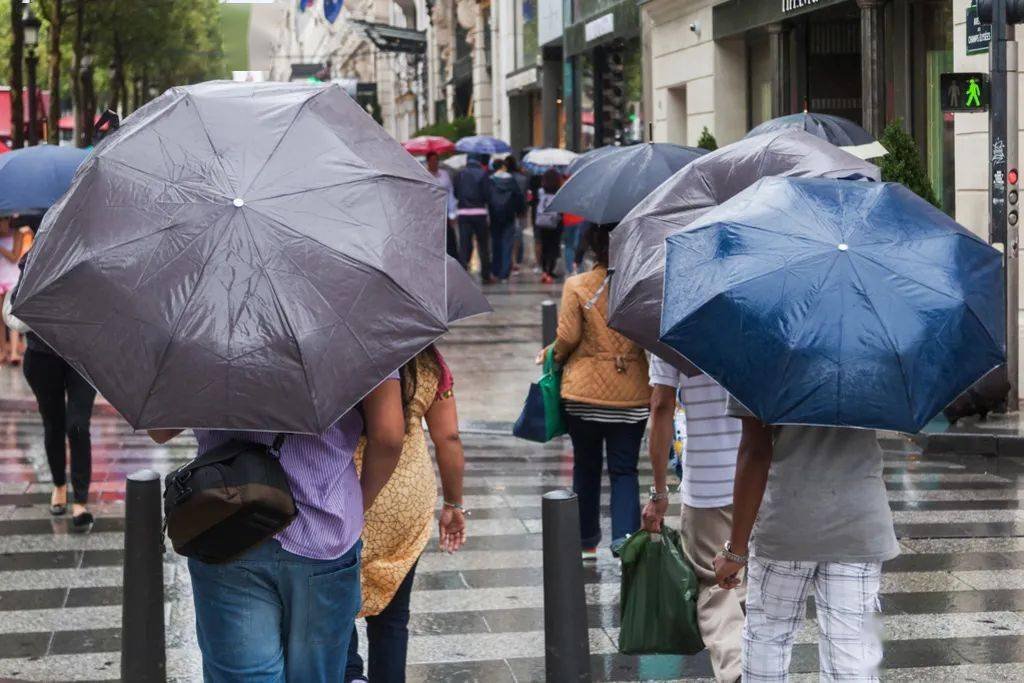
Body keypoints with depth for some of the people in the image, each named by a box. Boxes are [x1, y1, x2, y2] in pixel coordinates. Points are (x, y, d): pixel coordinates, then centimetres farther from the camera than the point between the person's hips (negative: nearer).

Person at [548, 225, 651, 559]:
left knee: (586, 467, 14)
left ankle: (587, 541, 23)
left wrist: (554, 356, 11)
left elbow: (568, 337, -10)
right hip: (632, 393, 1)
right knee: (624, 469, 7)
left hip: (585, 392, -1)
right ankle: (625, 535, -10)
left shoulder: (576, 286, -9)